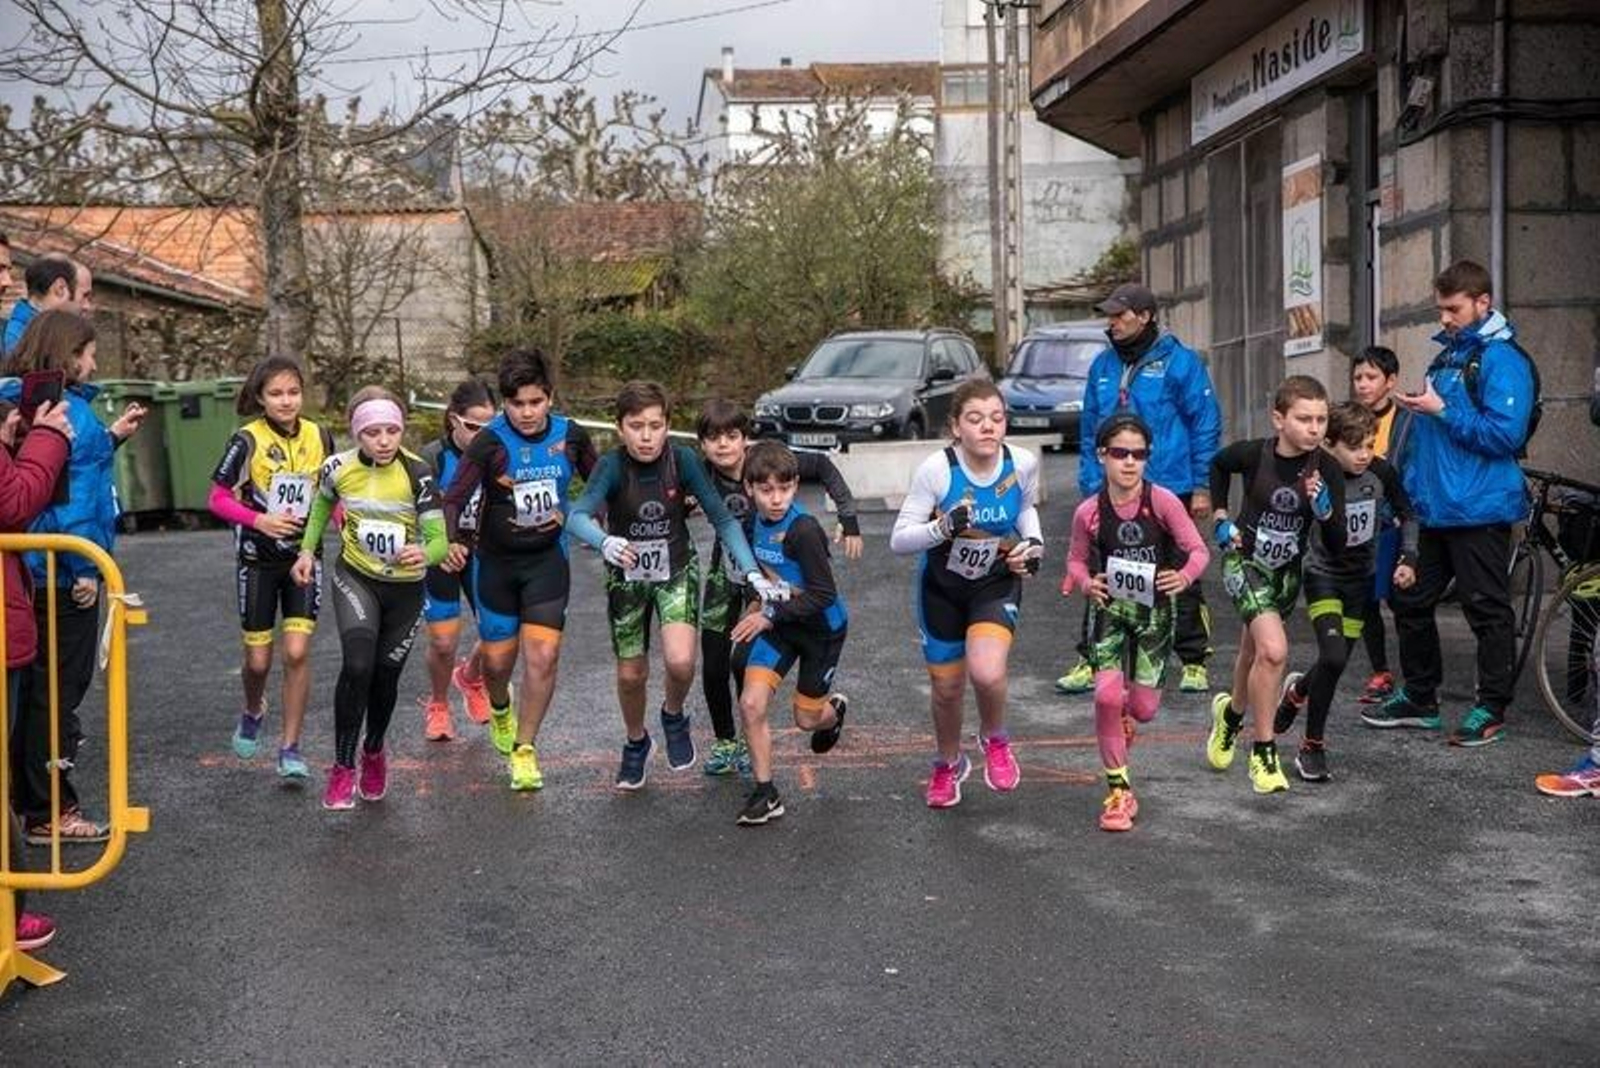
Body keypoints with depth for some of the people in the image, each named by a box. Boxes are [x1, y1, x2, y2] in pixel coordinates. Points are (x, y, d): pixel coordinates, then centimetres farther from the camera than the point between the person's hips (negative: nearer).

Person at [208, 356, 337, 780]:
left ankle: (290, 748, 3)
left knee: (297, 652, -9)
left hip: (304, 557, 1)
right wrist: (258, 520, -20)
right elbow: (218, 498, -5)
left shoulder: (320, 437, -1)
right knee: (258, 659, 6)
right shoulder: (248, 440, -9)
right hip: (258, 559, -1)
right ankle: (252, 713, 40)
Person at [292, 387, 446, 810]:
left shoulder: (417, 473, -21)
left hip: (405, 587, 0)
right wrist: (307, 550, 5)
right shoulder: (338, 468, -13)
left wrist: (425, 554, -44)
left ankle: (373, 752, 43)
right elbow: (322, 504, 12)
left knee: (385, 678, 12)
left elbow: (440, 538, -23)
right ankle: (342, 767, -9)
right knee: (357, 665, -23)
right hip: (355, 578, 0)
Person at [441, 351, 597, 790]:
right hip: (496, 560, -1)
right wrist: (453, 542, -34)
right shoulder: (489, 443, -15)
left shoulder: (571, 437, -6)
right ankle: (499, 708, 47)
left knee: (543, 655, -11)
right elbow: (455, 497, -18)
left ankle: (524, 749, 6)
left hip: (548, 558, 1)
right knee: (498, 659, 10)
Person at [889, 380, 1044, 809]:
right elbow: (898, 539, -21)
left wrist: (1032, 542, -9)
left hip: (998, 583, 0)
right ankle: (948, 765, 43)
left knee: (987, 672, -25)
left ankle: (995, 739, 11)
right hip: (942, 586, 0)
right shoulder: (936, 469, -24)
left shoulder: (1023, 464, -17)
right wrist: (941, 528, -38)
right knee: (947, 687, 11)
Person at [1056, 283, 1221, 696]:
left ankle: (1194, 662, 16)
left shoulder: (1180, 362, -5)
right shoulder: (1103, 366, 10)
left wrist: (1202, 487, -8)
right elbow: (1089, 430, 16)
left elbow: (1206, 425, -5)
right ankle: (1091, 660, 11)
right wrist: (1090, 484, 10)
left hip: (1170, 490, -4)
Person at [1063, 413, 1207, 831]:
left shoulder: (1162, 502, -14)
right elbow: (1076, 560, 6)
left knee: (1144, 708, 1)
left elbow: (1199, 550, -9)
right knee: (1107, 695, -16)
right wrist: (1086, 583, -15)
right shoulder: (1089, 512, -9)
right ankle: (1119, 792, 1)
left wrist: (1184, 577, -29)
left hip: (1154, 609, 0)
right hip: (1110, 608, 0)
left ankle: (1123, 714, 43)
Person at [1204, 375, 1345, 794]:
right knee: (1274, 650, -23)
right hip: (1245, 561, -4)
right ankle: (1263, 753, -9)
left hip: (1287, 570, 4)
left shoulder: (1327, 470, -15)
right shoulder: (1253, 454, -19)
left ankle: (1232, 713, 53)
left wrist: (1324, 510, -31)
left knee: (1254, 654, 21)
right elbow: (1218, 465, 7)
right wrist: (1220, 517, -1)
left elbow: (1336, 546, -14)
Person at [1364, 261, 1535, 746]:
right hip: (1434, 507, 9)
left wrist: (1442, 410, -19)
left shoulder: (1501, 359, -11)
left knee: (1487, 611, 1)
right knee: (1410, 601, 14)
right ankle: (1419, 697, 25)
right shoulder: (1448, 354, 15)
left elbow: (1505, 435, -20)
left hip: (1479, 510, -9)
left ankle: (1491, 709, 10)